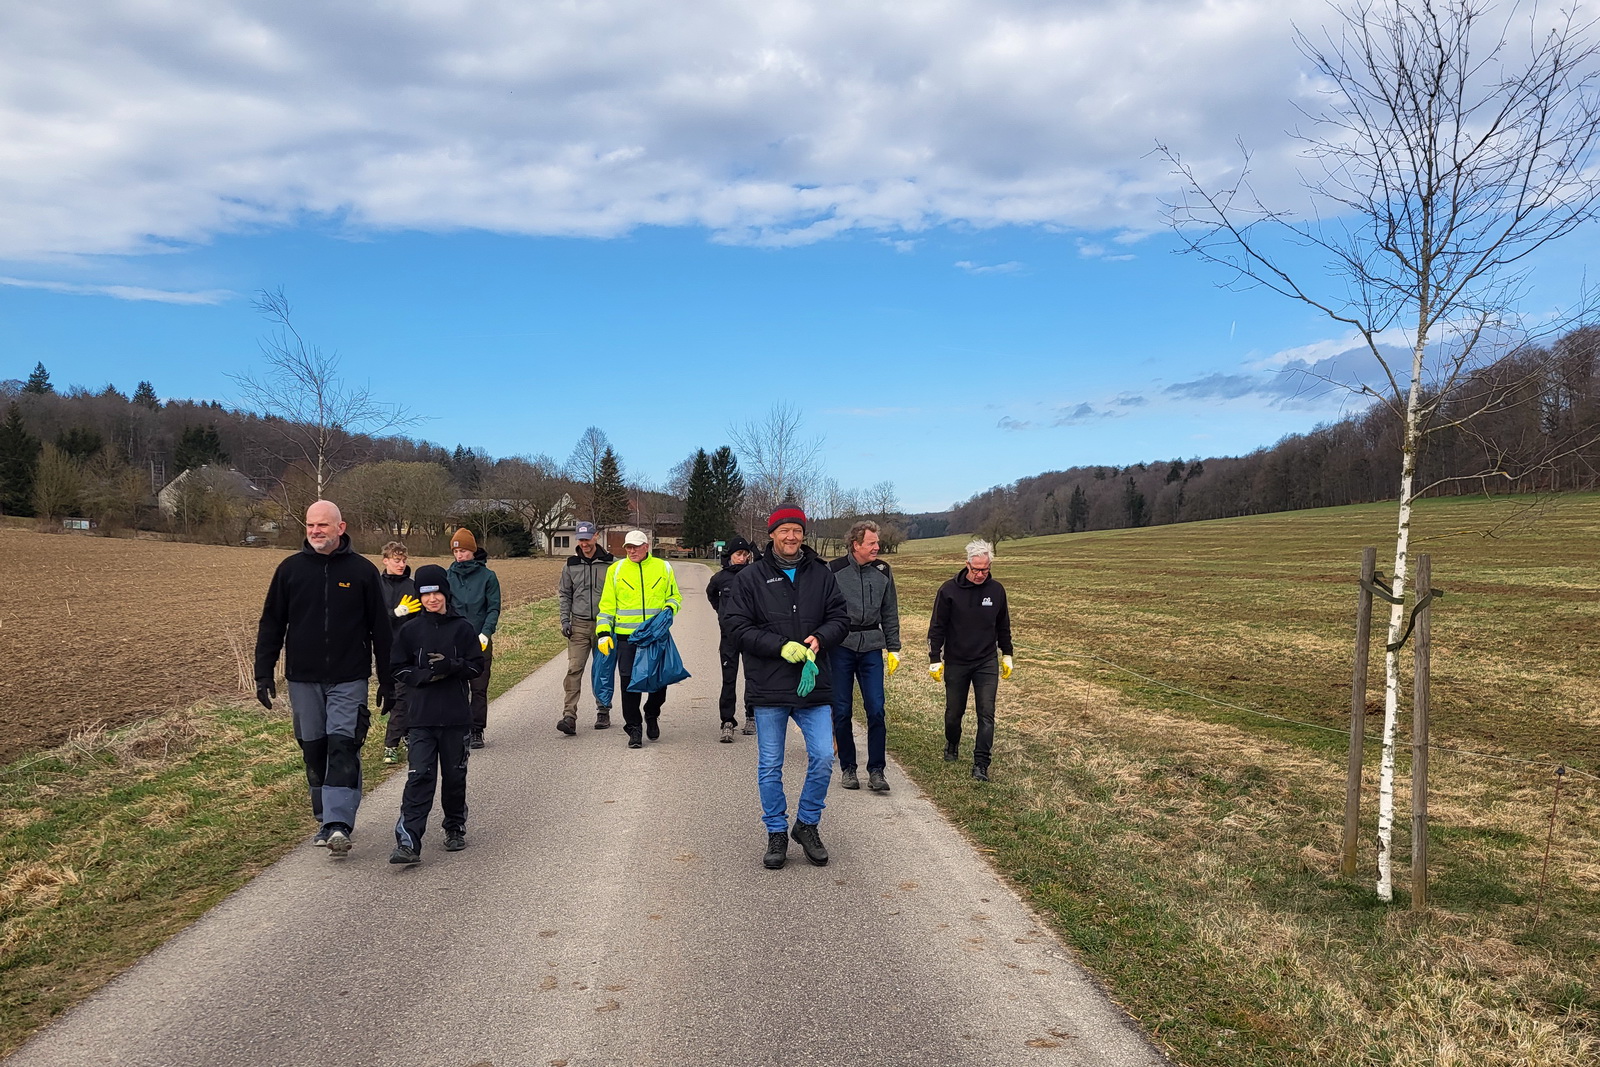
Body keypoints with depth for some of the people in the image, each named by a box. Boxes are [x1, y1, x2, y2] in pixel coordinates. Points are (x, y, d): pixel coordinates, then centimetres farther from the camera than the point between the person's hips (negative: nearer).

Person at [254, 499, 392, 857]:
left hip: (349, 679, -3)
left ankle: (339, 824, -15)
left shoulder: (362, 570, -1)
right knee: (314, 751, 9)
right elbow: (271, 624, 9)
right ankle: (326, 820, 21)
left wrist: (387, 679, 2)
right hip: (303, 679, 3)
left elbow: (380, 628, 3)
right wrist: (264, 673, 2)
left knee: (343, 747, -12)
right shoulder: (290, 569, 4)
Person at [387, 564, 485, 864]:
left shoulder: (463, 628, 2)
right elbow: (398, 670, 5)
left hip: (457, 717, 0)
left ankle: (455, 829, 28)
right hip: (421, 717, 0)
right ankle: (408, 842, -9)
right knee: (419, 777, -7)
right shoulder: (410, 631, 5)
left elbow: (476, 666, 1)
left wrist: (451, 666, -17)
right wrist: (426, 675, -13)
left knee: (455, 775, 11)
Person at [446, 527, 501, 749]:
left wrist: (486, 632, -16)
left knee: (479, 687, 3)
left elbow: (494, 608, -2)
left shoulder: (487, 576, -1)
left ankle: (477, 731, 10)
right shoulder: (448, 576, 6)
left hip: (480, 641, -1)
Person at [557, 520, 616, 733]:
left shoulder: (610, 563, 1)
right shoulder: (571, 565, 7)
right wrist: (565, 621, 3)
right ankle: (569, 716, -13)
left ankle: (603, 711, 21)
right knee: (574, 669, -9)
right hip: (579, 625, 1)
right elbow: (565, 595, 14)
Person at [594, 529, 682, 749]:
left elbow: (675, 595, 16)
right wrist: (603, 632, -3)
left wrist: (670, 608, -6)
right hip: (626, 637, -1)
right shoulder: (616, 570, 5)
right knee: (630, 683, -1)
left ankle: (652, 714, 33)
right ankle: (634, 728, 10)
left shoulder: (663, 568, 7)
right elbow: (607, 604, 6)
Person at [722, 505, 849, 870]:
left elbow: (840, 617, 8)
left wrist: (819, 638, -14)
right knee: (770, 766, 7)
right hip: (768, 688, -2)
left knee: (823, 758, -1)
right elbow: (736, 625, -7)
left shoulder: (821, 574, 6)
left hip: (814, 684, 2)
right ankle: (776, 833, 23)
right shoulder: (751, 577, -2)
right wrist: (781, 647, -17)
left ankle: (807, 825, 21)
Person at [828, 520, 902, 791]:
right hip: (840, 647, -2)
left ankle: (876, 771, 4)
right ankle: (847, 768, 17)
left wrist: (894, 649, 10)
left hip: (871, 647, 2)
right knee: (842, 712, 4)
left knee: (876, 710, -5)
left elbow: (890, 614, 12)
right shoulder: (834, 571, -5)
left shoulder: (883, 571, 5)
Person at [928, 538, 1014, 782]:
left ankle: (981, 763, -2)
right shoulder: (949, 590, -10)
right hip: (955, 663, -1)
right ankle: (952, 746, 40)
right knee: (954, 712, 11)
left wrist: (1007, 655, 16)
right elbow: (937, 627, -4)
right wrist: (934, 659, -6)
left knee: (986, 714, -6)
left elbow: (1003, 626, 14)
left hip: (986, 663, 1)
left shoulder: (996, 590, 0)